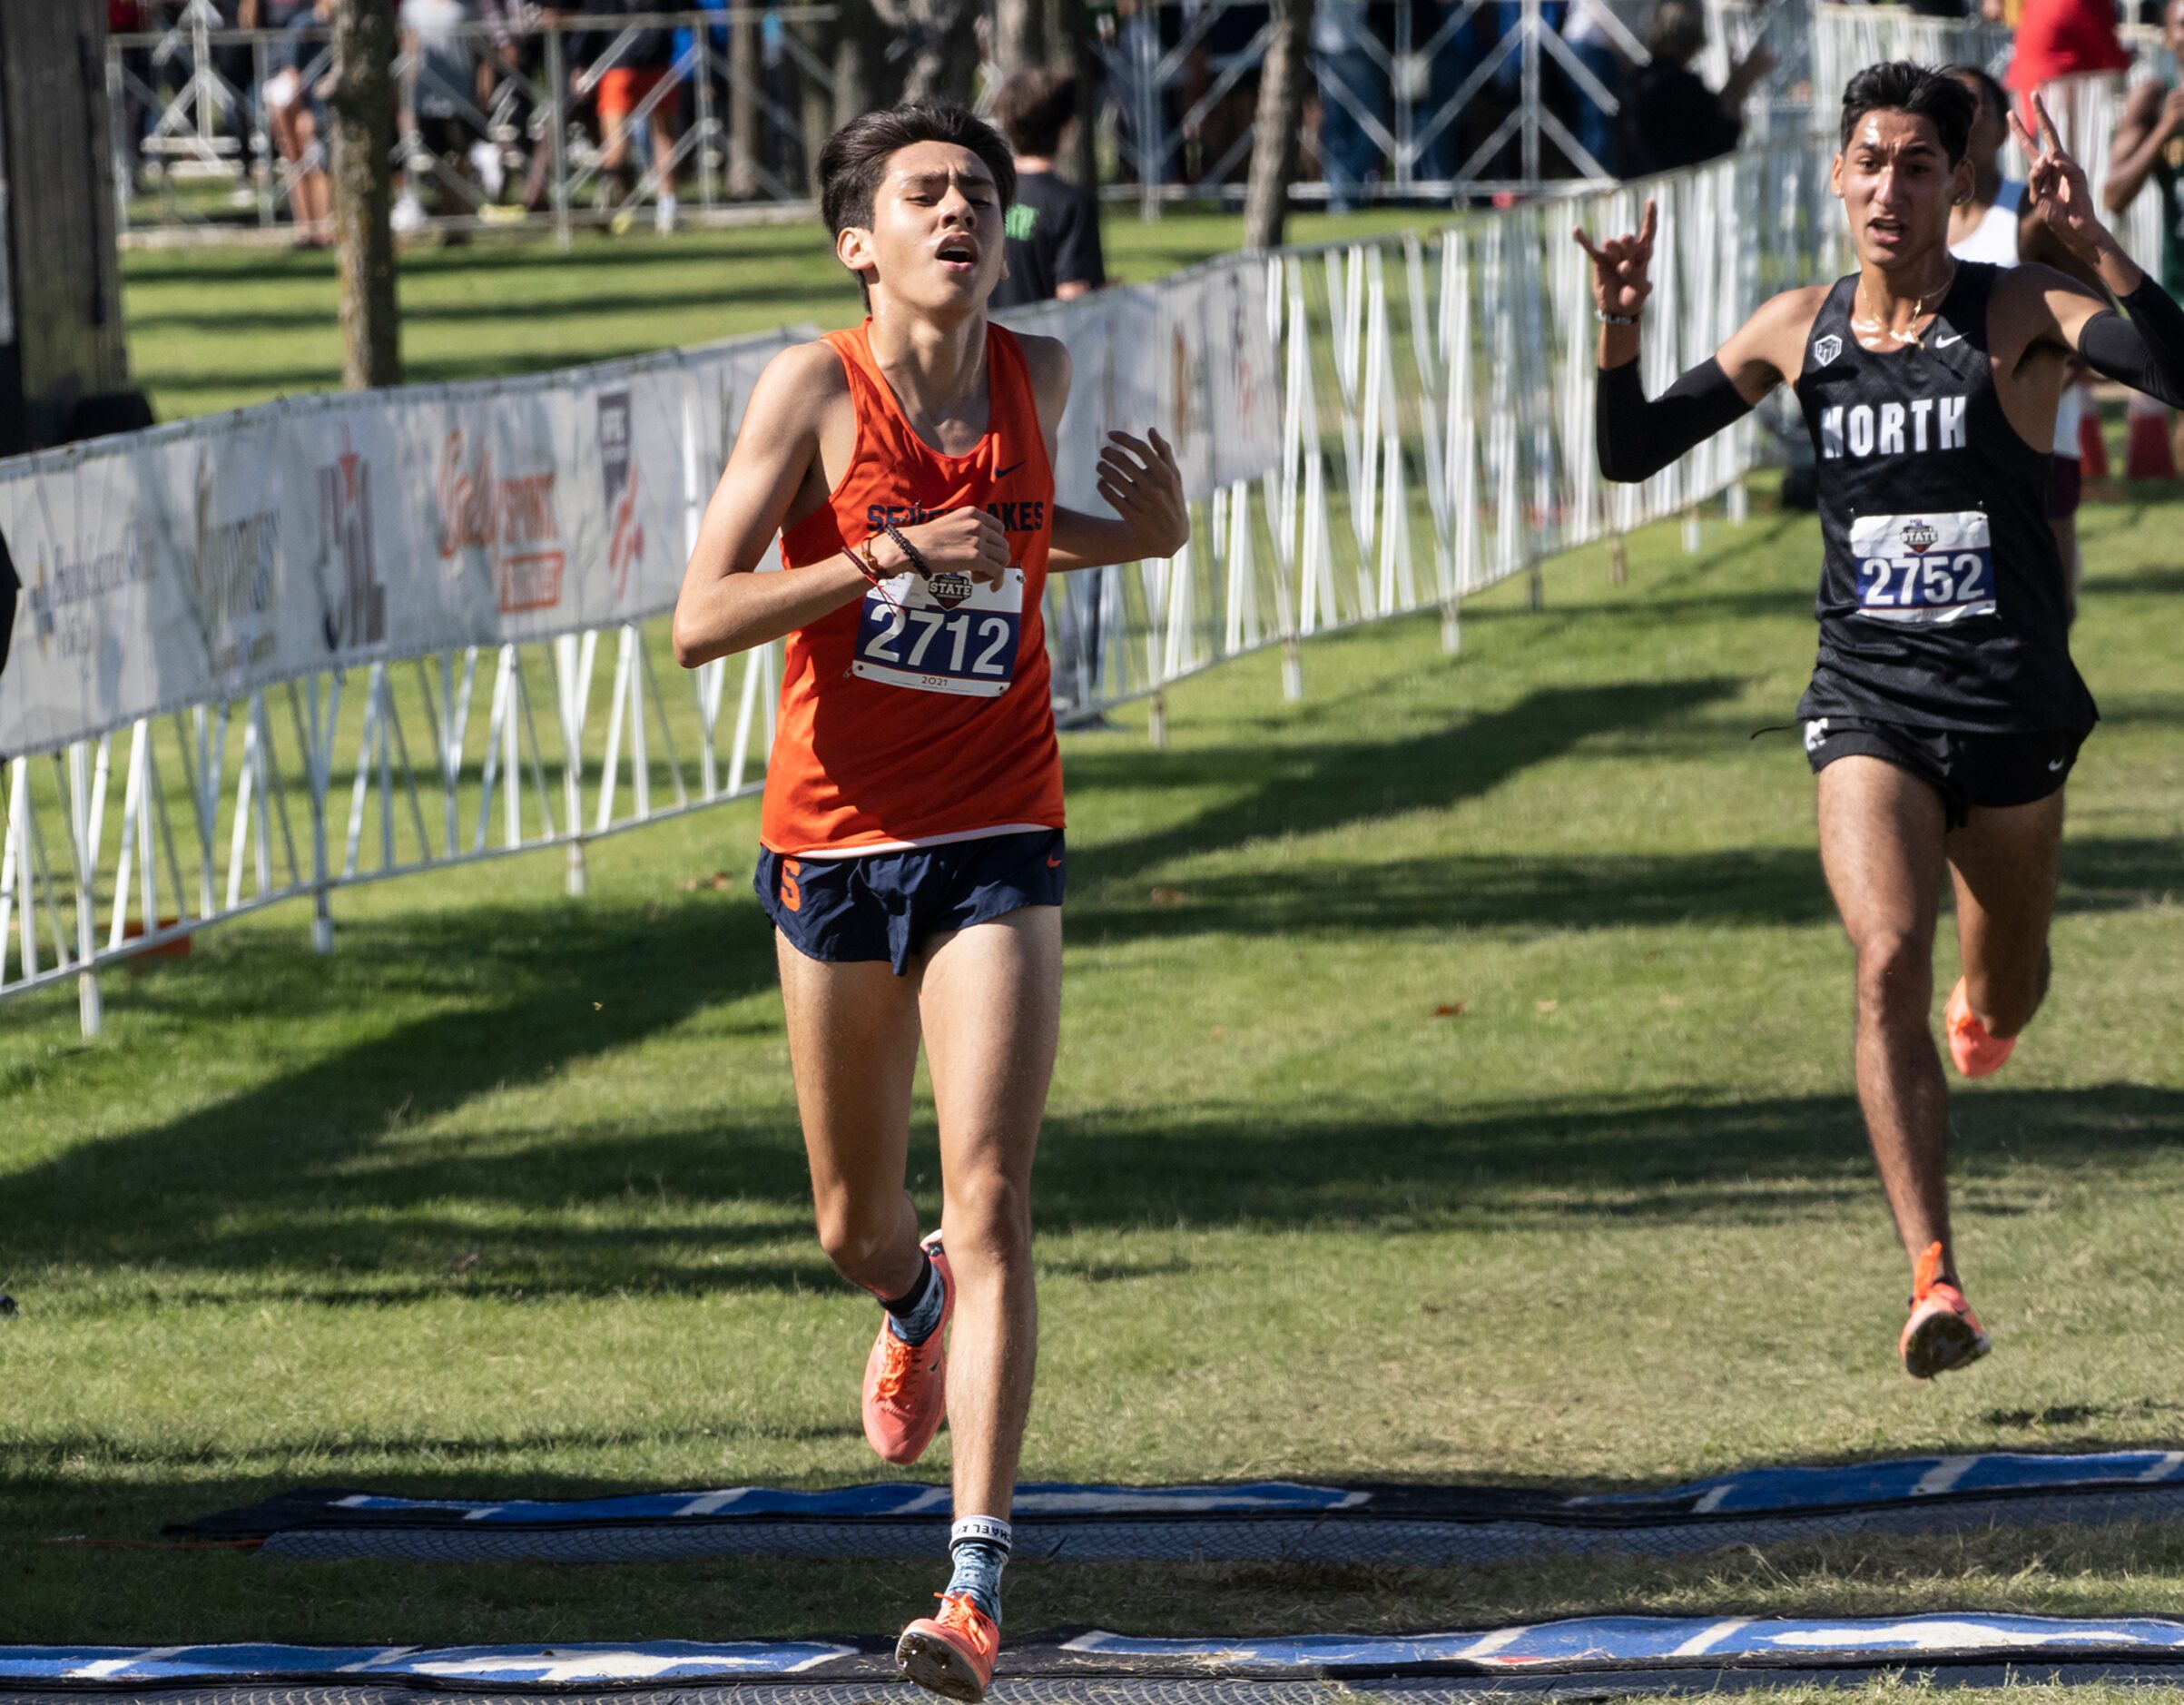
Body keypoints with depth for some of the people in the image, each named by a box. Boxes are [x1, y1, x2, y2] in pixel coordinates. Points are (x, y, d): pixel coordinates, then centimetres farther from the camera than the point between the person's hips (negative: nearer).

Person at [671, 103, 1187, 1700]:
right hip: (834, 840, 0)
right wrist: (883, 560, -25)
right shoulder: (815, 386, -8)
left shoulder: (1038, 375, 1)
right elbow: (701, 621, -14)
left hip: (995, 846, 0)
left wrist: (1145, 536, 4)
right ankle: (916, 1308, 54)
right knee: (859, 1227, 15)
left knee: (990, 1207, -14)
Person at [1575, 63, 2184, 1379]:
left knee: (2005, 998, 16)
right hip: (1871, 706, 1)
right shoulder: (1800, 331, 5)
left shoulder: (2018, 317, -6)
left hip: (2012, 707, -1)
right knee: (1888, 963, -21)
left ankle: (1982, 1012, 58)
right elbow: (1631, 453, 12)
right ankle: (1936, 1284, -24)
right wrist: (1621, 337, -6)